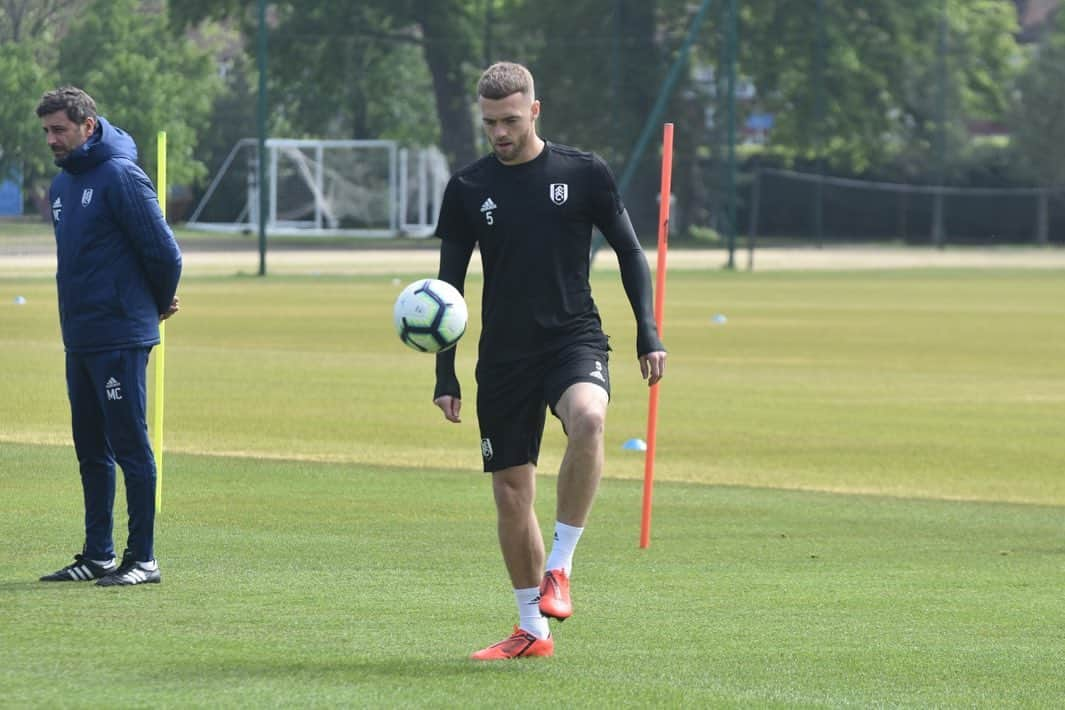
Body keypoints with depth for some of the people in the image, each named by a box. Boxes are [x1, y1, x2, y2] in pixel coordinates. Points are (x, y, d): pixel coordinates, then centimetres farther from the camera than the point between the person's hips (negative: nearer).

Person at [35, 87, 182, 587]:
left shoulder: (120, 178, -13)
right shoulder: (61, 185, 13)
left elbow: (163, 251, -14)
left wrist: (159, 303, 2)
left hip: (120, 338, -9)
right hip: (79, 338, 9)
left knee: (130, 447, -6)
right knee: (91, 450, 13)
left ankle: (143, 559, -3)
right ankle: (97, 555, 19)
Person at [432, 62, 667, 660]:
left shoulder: (584, 173, 0)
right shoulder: (468, 189, 4)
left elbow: (630, 252, 8)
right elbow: (449, 285, 10)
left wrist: (649, 335, -1)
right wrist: (445, 374, 6)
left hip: (574, 340, -3)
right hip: (503, 357, 3)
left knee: (588, 419, -35)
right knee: (511, 494, 2)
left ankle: (559, 567, -23)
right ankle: (532, 630, 17)